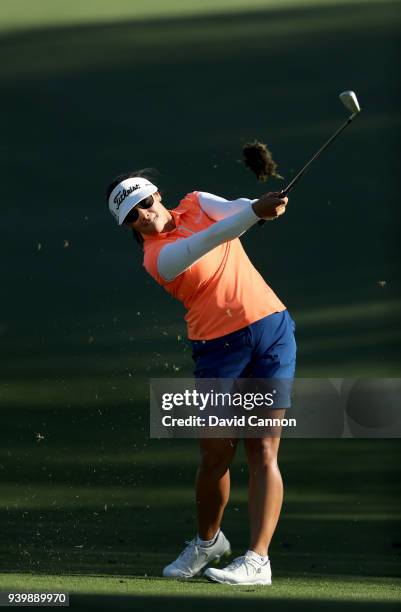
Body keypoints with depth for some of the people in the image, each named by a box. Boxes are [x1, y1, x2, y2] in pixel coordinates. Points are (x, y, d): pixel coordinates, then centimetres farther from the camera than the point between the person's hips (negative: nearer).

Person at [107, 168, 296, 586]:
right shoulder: (158, 257, -9)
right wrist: (256, 211, -39)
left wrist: (262, 206, -33)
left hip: (272, 330, 3)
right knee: (215, 455, -1)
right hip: (219, 346, -3)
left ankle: (257, 560, -10)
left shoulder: (195, 204, 8)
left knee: (263, 450, -6)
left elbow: (235, 209, -10)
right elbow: (209, 241, -25)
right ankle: (207, 542, 27)